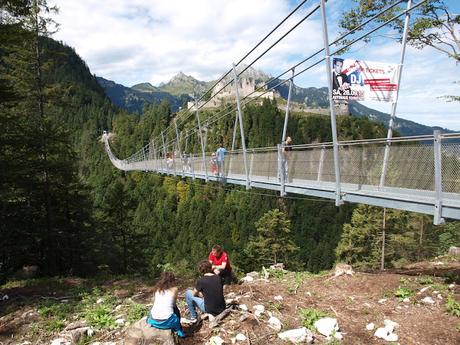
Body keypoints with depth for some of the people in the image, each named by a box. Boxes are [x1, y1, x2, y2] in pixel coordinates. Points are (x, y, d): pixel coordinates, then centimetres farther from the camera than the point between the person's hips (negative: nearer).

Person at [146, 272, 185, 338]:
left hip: (153, 320, 4)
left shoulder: (158, 288, 9)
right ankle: (179, 331, 31)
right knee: (175, 308, 28)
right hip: (167, 322, -3)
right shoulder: (174, 289, 1)